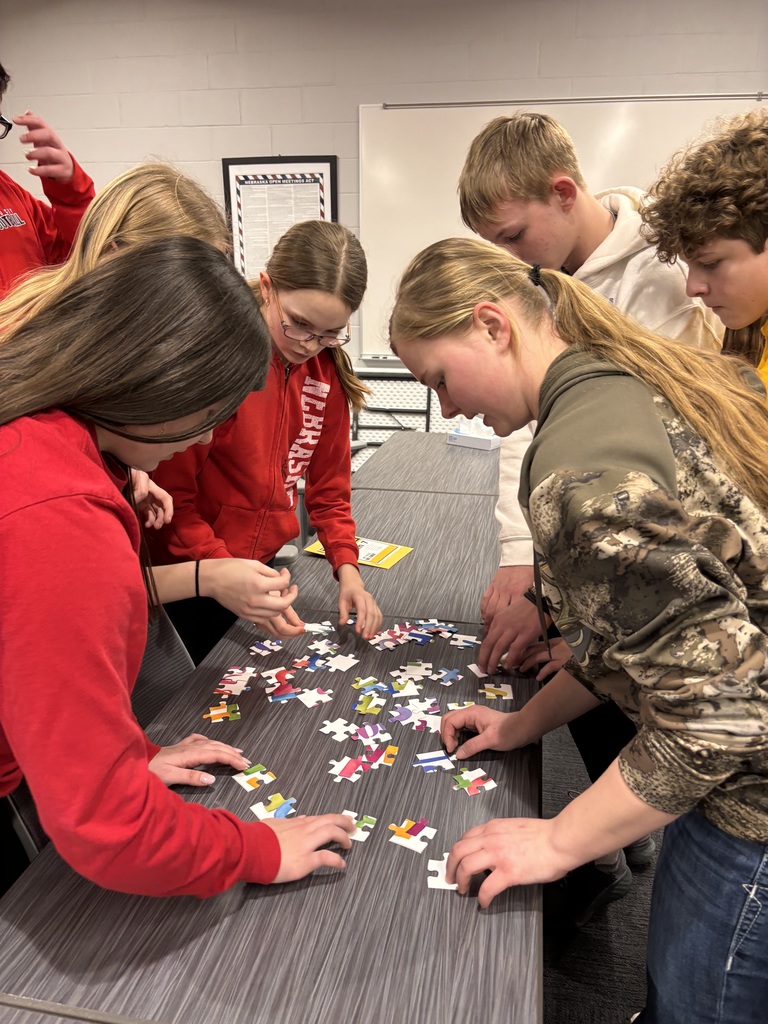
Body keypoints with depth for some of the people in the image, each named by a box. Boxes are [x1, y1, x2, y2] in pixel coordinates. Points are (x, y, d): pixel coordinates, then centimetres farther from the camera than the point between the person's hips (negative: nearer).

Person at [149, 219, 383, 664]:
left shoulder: (327, 369, -2)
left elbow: (329, 484, 4)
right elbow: (171, 497, -18)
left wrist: (347, 567, -10)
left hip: (264, 564, 5)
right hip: (189, 583, -5)